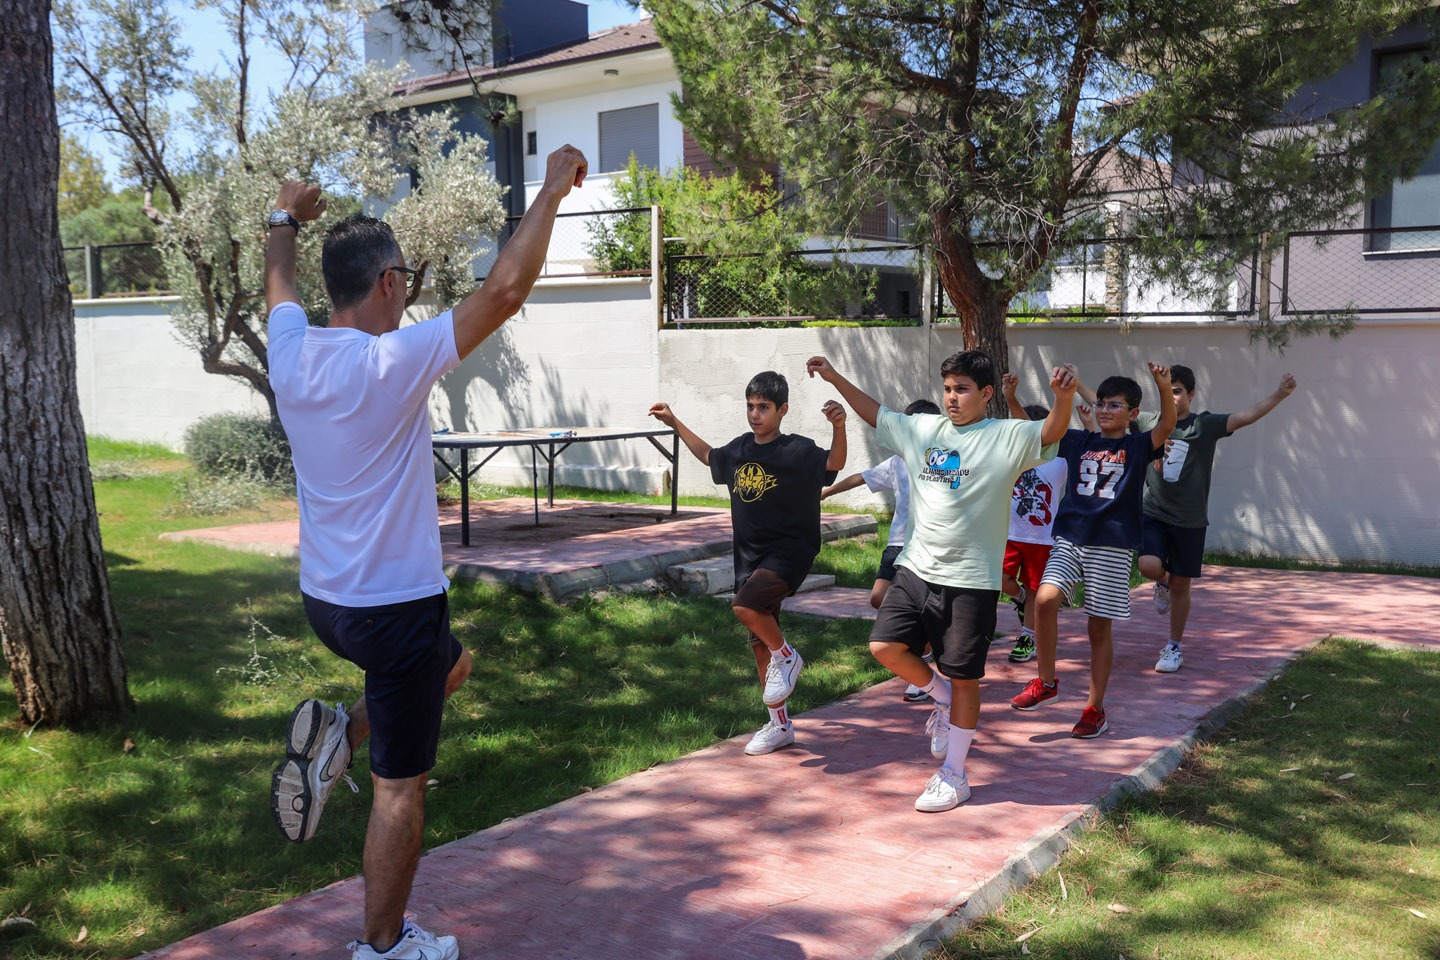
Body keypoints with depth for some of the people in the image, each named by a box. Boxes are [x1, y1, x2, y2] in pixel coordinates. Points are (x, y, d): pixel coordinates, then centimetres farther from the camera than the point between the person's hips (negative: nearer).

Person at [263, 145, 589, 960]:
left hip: (326, 599, 8)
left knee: (453, 663, 33)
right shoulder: (395, 362, -21)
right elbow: (506, 291, -23)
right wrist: (553, 193, -13)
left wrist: (286, 221, 40)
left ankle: (337, 734, 15)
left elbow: (280, 285, 22)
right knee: (402, 785, 7)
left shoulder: (292, 352, -1)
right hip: (395, 606, -8)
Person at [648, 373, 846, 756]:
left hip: (789, 551, -7)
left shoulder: (797, 450, -12)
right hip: (750, 555, 7)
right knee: (759, 644, 12)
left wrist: (838, 426, -44)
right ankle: (779, 726, 26)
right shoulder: (740, 449, 7)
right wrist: (675, 424, 27)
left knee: (745, 606, -32)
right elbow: (709, 456, 26)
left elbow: (833, 463, -27)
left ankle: (787, 657, -2)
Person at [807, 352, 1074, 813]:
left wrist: (1064, 397, -43)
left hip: (972, 581, -5)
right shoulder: (921, 429, 9)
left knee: (964, 679, 5)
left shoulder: (1006, 437, -7)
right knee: (885, 646, -3)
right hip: (916, 569, 5)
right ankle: (943, 698, 26)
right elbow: (875, 413, 21)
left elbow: (1051, 432, -24)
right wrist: (835, 377, 18)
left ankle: (953, 775, 21)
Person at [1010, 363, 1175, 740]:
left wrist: (1163, 386, -32)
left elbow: (1167, 424, -15)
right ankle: (1046, 681, 1)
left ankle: (1095, 708, 16)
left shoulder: (1138, 446, 2)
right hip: (1070, 539, 2)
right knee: (1045, 599, -19)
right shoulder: (1077, 441, 11)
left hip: (1113, 546, -2)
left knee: (1100, 626, 3)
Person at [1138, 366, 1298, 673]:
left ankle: (1174, 648, 23)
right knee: (1149, 566, -22)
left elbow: (1247, 416, -16)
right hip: (1154, 514, 1)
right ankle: (1162, 583, 17)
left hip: (1190, 521, -1)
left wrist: (1280, 393, -31)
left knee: (1180, 585, 7)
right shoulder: (1149, 423, 1)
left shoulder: (1205, 425, -4)